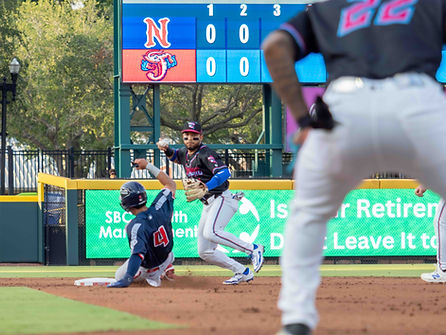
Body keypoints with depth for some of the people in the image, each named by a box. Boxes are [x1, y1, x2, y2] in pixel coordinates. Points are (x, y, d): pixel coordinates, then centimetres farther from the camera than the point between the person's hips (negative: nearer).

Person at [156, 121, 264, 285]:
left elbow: (224, 172, -28)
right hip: (208, 205, 9)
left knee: (210, 232, -35)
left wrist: (205, 187, -41)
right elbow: (174, 156, 36)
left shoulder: (205, 154, -14)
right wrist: (166, 149, 13)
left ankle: (253, 249, -26)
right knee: (205, 252, 5)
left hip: (222, 199, -9)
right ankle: (242, 272, 12)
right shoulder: (185, 153, 12)